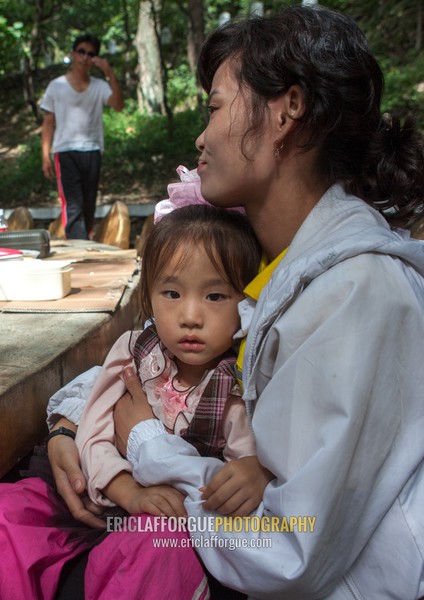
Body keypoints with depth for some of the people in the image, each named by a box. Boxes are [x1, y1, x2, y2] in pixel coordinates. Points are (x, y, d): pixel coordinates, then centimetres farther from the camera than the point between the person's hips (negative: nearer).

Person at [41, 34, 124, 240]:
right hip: (66, 152, -2)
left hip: (92, 151, 2)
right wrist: (45, 156, 0)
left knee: (89, 207, 7)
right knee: (72, 206, -12)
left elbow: (118, 105, -11)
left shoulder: (99, 86, 8)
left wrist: (110, 74, -15)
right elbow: (48, 123, 7)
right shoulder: (57, 86, 6)